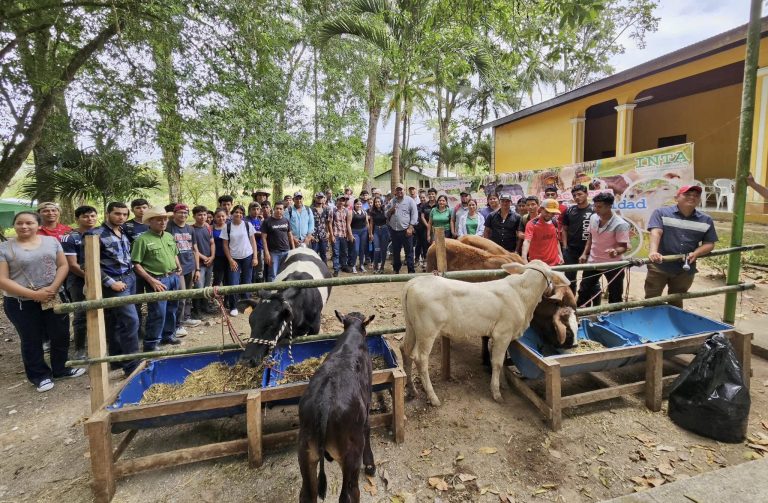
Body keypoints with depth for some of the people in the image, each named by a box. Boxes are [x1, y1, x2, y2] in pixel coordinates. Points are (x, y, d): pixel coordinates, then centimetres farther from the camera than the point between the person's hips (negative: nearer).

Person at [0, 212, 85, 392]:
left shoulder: (51, 241, 3)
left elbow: (63, 265, 2)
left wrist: (52, 288, -14)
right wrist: (34, 294, -19)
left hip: (54, 298, 3)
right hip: (21, 304, -2)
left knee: (61, 335, 11)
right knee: (31, 341, 11)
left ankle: (60, 369, 30)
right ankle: (40, 375, 26)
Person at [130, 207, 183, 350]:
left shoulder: (169, 236, 9)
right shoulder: (143, 239, -12)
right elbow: (136, 264, -14)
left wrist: (179, 269, 10)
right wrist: (151, 281, -17)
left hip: (174, 278, 7)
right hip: (158, 280, -7)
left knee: (172, 310, 16)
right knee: (158, 313, -5)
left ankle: (168, 335, 33)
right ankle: (150, 344, 9)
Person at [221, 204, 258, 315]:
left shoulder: (248, 225, 0)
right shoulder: (227, 226, -1)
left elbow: (253, 241, 4)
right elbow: (225, 245, 1)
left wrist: (255, 257, -2)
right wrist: (230, 260, -5)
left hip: (248, 257, 1)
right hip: (234, 259, 0)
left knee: (246, 283, 6)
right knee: (233, 284, -6)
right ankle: (233, 307, 13)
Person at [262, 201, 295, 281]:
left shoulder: (286, 221, 10)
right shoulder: (267, 222, -3)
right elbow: (264, 238, -6)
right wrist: (266, 253, -13)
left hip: (286, 251, 4)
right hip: (273, 252, -4)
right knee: (273, 275, -2)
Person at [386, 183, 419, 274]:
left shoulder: (410, 201, 0)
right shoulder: (391, 201, 14)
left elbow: (414, 215, -5)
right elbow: (386, 215, 18)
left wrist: (410, 227, -13)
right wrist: (390, 210, -4)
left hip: (406, 231, -4)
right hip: (394, 231, 4)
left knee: (409, 252, -1)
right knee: (395, 252, 14)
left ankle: (411, 271, 5)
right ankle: (396, 269, 28)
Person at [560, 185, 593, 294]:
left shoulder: (593, 210, -5)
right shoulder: (570, 210, 6)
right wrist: (565, 246, 2)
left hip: (587, 249, -3)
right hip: (570, 249, 3)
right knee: (569, 276, 9)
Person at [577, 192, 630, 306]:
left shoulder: (620, 224, -20)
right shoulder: (593, 217, -1)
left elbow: (623, 246, -21)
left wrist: (616, 251, -43)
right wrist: (585, 253, 5)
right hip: (593, 262, 5)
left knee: (615, 296, 8)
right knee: (583, 291, 12)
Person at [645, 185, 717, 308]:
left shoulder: (706, 220, 7)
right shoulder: (661, 213, -5)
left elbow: (709, 243, 8)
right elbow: (655, 233, -19)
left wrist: (696, 253, -13)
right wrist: (653, 252, -36)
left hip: (685, 271, 4)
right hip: (659, 268, -3)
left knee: (676, 303, 18)